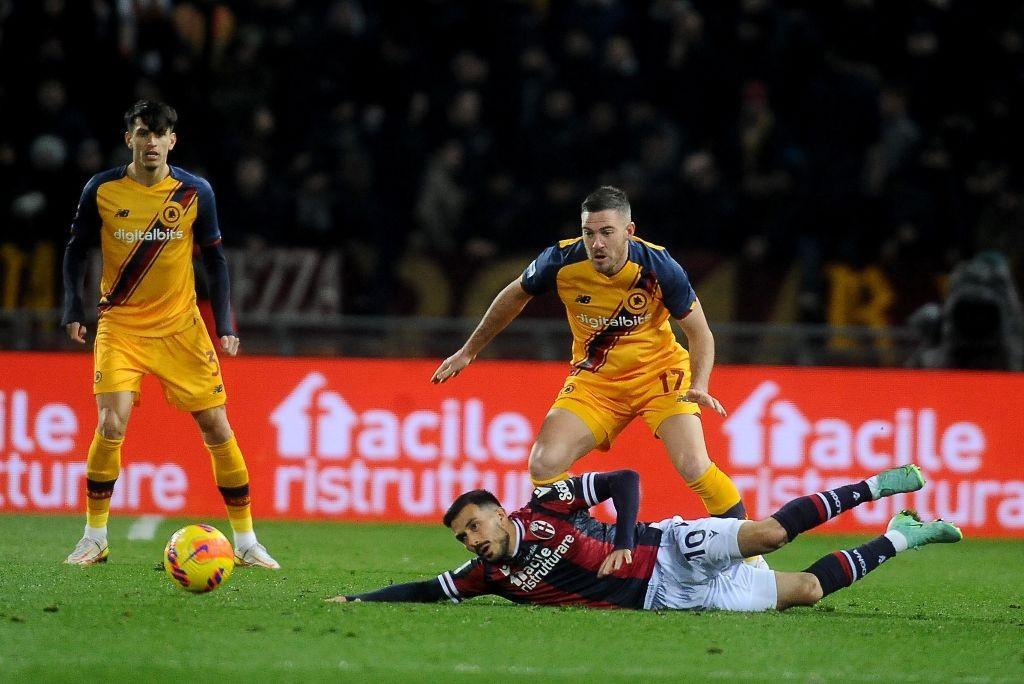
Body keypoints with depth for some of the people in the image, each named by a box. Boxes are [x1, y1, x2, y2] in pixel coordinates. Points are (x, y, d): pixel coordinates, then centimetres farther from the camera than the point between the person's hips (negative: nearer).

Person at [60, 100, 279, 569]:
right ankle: (94, 538, 0)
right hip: (120, 327, -1)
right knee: (111, 427, -16)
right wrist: (73, 310, -7)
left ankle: (246, 543, 9)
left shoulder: (195, 193, -4)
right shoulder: (102, 190, -6)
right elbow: (76, 250, 5)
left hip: (181, 327, 1)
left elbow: (214, 258, 4)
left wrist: (224, 324, -3)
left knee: (216, 428, -1)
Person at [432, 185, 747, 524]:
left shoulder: (659, 266, -23)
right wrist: (469, 351, 12)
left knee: (694, 467, -21)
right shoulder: (562, 261, -18)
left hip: (660, 372, -2)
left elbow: (700, 333, -12)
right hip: (594, 379, 2)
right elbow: (515, 295, 4)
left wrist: (699, 386, -30)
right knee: (544, 465, -14)